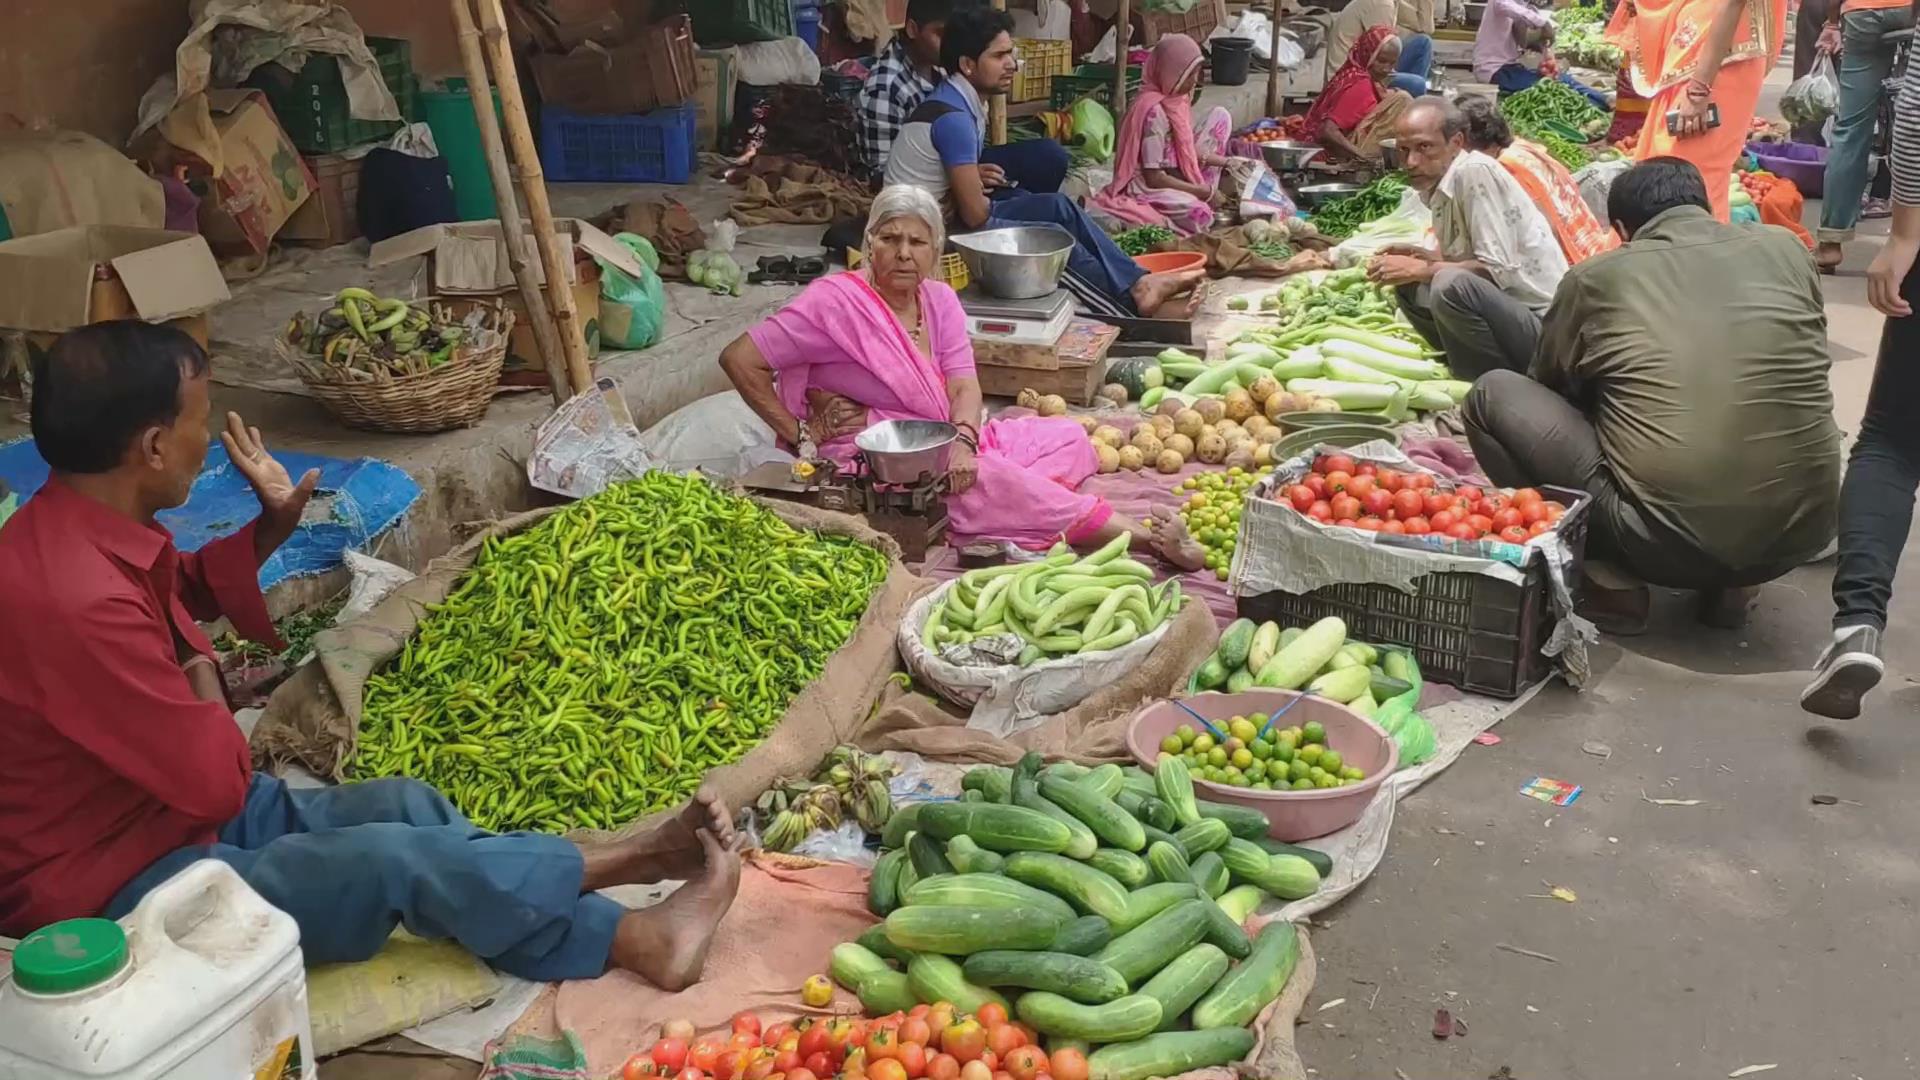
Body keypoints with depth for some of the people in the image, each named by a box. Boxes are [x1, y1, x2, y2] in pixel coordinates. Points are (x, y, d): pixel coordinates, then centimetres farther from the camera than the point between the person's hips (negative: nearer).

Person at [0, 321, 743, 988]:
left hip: (165, 807, 10)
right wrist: (203, 680, -7)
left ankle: (623, 937, -7)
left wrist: (271, 529, 7)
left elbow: (178, 593, 24)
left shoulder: (85, 529, 0)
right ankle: (615, 861, -1)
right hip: (109, 886, -10)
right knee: (392, 860, -19)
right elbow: (216, 781, -26)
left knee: (405, 806, -4)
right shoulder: (76, 599, -33)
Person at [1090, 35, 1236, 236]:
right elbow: (1154, 178, -25)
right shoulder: (1154, 110, -24)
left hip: (1174, 175, 10)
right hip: (1147, 186, -10)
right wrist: (1205, 192, -19)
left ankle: (1201, 198, 5)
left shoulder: (1176, 99, 2)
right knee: (1200, 214, -38)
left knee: (1220, 116, 8)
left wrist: (1225, 162, 0)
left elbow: (1187, 147, 12)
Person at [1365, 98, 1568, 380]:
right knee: (1409, 286, 11)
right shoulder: (1438, 183, 8)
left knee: (1451, 286, -31)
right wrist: (1419, 257, 0)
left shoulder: (1476, 172, -17)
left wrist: (1420, 269, -16)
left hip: (1542, 324, -9)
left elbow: (1498, 269, -21)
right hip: (1504, 307, 9)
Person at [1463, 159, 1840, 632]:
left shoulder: (1596, 276, 2)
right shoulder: (1786, 247, 10)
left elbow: (1550, 386, 19)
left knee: (1493, 394, 9)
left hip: (1671, 542, -4)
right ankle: (1730, 584, 18)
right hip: (1803, 532, 4)